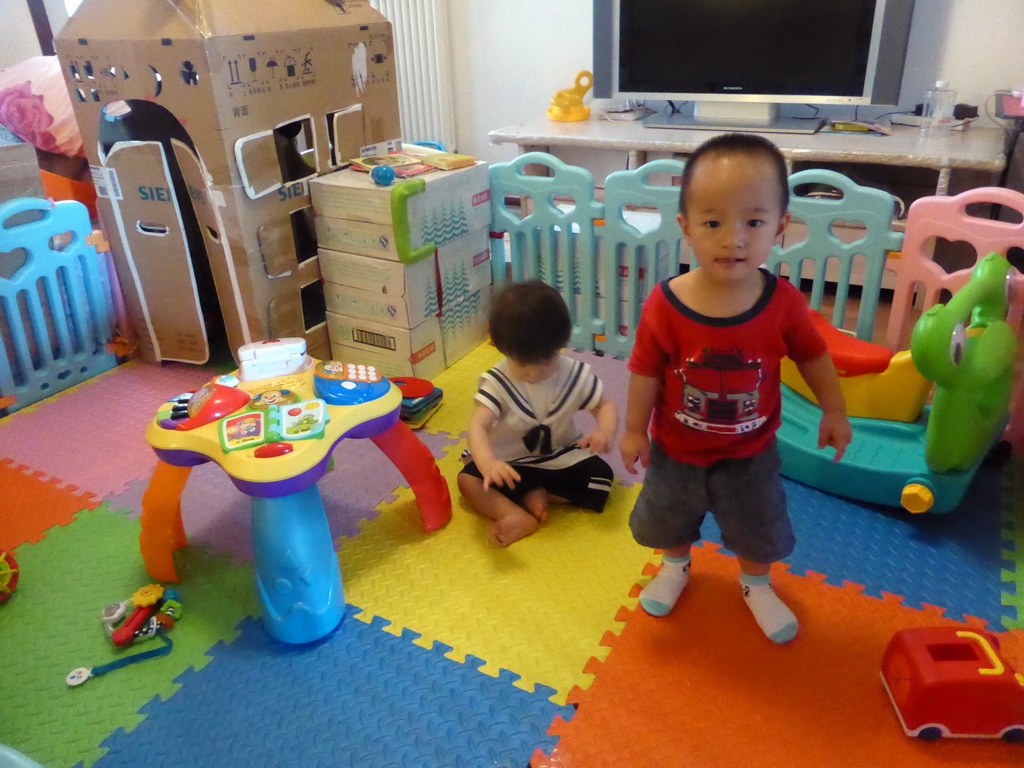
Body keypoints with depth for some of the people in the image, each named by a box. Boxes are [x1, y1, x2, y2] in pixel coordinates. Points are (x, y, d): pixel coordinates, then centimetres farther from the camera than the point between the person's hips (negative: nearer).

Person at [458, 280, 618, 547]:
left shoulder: (575, 374, -14)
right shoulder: (497, 382, -22)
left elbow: (604, 405, -3)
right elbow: (478, 426, -34)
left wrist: (605, 430, -29)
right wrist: (486, 461, -57)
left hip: (560, 458, 2)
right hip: (511, 463, -1)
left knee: (602, 476, -19)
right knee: (468, 480, -22)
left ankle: (532, 494, -15)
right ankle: (523, 517, -31)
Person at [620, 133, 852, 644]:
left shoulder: (783, 302, -22)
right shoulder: (664, 305, -27)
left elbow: (812, 356, -4)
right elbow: (646, 372, -14)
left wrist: (834, 412, 5)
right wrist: (634, 430, -4)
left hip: (750, 453, 1)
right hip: (676, 450, -1)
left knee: (758, 529, 23)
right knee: (669, 520, 24)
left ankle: (756, 584, 54)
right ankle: (676, 566, 57)